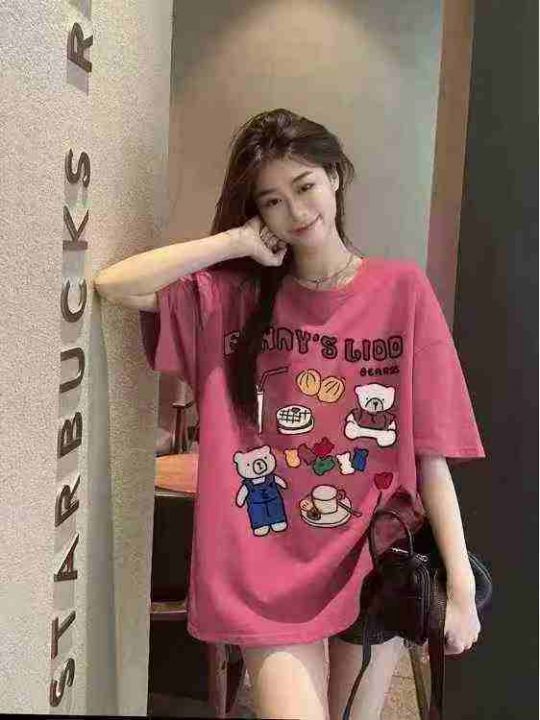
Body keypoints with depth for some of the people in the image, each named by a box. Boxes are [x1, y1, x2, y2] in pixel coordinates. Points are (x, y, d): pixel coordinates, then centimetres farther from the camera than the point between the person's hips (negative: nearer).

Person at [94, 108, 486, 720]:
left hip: (376, 565, 1)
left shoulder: (401, 289, -3)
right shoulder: (235, 293, 1)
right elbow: (114, 285, -13)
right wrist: (239, 241, -10)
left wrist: (461, 582, -10)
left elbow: (431, 452, -6)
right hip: (272, 573, 0)